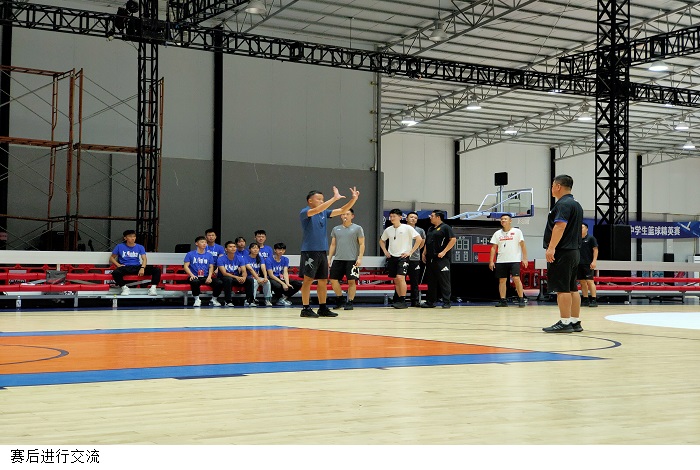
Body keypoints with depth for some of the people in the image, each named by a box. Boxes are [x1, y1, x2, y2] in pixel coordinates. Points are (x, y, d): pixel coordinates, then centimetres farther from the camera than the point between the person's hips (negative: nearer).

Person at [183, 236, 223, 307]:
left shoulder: (209, 255, 13)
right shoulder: (190, 254, 5)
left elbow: (211, 267, 9)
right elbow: (186, 266, -1)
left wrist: (209, 277, -11)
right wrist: (192, 275, -18)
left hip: (206, 277, 3)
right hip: (195, 277, -3)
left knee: (219, 282, -22)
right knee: (195, 282, -39)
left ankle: (214, 299, 3)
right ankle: (197, 299, -14)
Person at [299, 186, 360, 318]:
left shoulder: (324, 213, 13)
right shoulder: (304, 212, -8)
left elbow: (342, 210, 10)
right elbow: (316, 210, -27)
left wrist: (354, 199, -4)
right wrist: (334, 198, -29)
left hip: (322, 251, 7)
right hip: (309, 251, -7)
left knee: (323, 280, 9)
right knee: (308, 279, -5)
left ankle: (323, 308, 16)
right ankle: (305, 309, -1)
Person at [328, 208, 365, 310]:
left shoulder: (357, 228, 2)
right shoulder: (336, 229, 13)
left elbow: (362, 244, -1)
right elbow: (333, 245, 17)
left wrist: (360, 258, -10)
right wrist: (329, 258, 10)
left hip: (352, 260, -4)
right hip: (338, 259, 4)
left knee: (351, 281, -4)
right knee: (333, 280, 0)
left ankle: (350, 302, 5)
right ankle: (339, 300, 17)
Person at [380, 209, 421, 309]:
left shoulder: (407, 228, -6)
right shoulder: (388, 230, 9)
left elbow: (419, 239, -9)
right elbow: (381, 240, 26)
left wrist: (410, 252, -12)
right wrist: (385, 251, 11)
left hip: (403, 257, -6)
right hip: (392, 257, 6)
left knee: (400, 277, -19)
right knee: (395, 280, 7)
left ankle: (403, 301, -15)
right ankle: (400, 300, 16)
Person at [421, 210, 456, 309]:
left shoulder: (445, 227, -4)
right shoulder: (430, 229, 20)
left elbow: (453, 239, -11)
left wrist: (444, 252, -16)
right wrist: (424, 253, 13)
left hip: (441, 259, -8)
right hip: (430, 259, 8)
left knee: (444, 282, -5)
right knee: (431, 281, 10)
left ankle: (446, 302, -3)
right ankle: (430, 301, 14)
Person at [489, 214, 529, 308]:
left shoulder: (517, 231, 2)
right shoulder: (497, 233, 11)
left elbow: (522, 245, 1)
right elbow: (493, 248, 10)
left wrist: (524, 258, -7)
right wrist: (491, 261, 2)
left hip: (514, 260, -4)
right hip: (501, 261, 4)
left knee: (516, 279, -11)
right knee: (502, 280, 3)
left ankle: (521, 300, -5)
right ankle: (503, 301, 8)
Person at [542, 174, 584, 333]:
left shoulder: (563, 204, -12)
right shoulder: (576, 204, 20)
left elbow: (560, 226, -25)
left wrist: (551, 247, -29)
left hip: (562, 253, -10)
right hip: (574, 251, 10)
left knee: (562, 289, -9)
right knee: (572, 288, 11)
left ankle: (564, 323, -9)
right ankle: (575, 322, 14)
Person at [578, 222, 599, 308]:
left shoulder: (591, 238, -1)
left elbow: (595, 250, -4)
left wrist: (594, 261, -13)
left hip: (588, 264, -6)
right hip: (579, 264, 6)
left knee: (590, 281, -12)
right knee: (582, 282, 6)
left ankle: (594, 300, -13)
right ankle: (585, 300, 11)